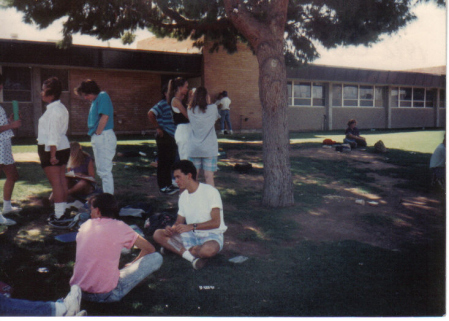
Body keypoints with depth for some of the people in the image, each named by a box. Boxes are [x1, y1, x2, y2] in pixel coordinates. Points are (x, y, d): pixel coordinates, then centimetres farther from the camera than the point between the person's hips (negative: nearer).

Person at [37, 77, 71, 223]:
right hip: (63, 147, 10)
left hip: (52, 149, -10)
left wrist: (52, 154, -23)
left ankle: (59, 215, 0)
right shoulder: (61, 108, 14)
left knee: (55, 182, -5)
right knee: (62, 180, 13)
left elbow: (53, 134, -22)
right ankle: (63, 210, 21)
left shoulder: (53, 110, -17)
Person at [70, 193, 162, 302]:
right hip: (106, 295, -6)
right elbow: (150, 249, 4)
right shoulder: (119, 227, -6)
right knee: (156, 257, 0)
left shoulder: (85, 225, 5)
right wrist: (132, 265, 21)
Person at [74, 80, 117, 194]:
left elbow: (105, 117, -21)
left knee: (105, 170, -8)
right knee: (101, 170, 18)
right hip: (98, 138, 11)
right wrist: (94, 135, 8)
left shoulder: (102, 96, -10)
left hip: (104, 137, -11)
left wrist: (97, 133, -15)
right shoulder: (95, 101, 18)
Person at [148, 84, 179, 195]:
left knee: (170, 161, 16)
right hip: (164, 137, -9)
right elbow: (150, 114, -26)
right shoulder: (162, 104, -12)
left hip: (172, 137, 9)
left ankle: (169, 184, 28)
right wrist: (158, 128, -21)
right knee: (163, 162, -2)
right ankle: (163, 187, 6)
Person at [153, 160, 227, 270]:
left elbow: (216, 223, -19)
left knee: (209, 250, -41)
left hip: (212, 235, -6)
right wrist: (171, 229, -12)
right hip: (191, 235, 7)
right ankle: (191, 256, -23)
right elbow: (179, 221, 12)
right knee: (158, 234, -10)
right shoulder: (183, 196, 10)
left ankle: (175, 248, -16)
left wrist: (192, 226, -27)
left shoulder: (210, 191, -13)